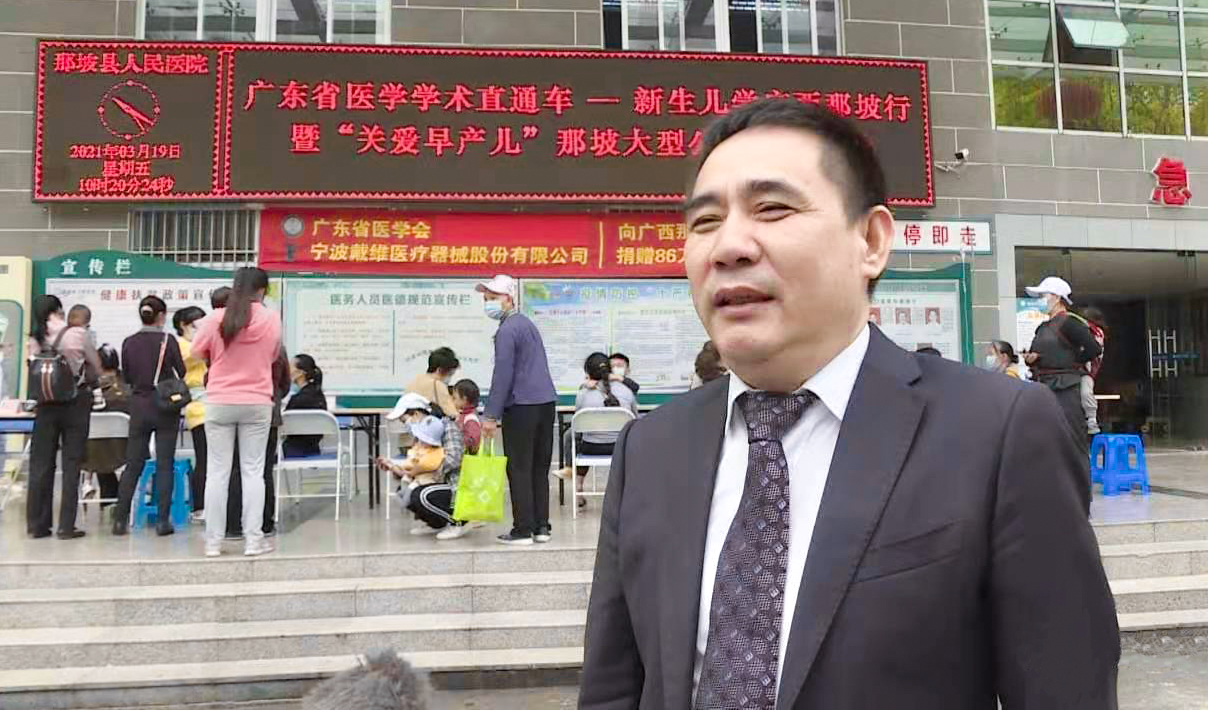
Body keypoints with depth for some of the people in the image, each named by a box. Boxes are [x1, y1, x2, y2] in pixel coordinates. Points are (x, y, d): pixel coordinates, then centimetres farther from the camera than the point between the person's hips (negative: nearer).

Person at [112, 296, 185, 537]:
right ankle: (163, 521, 3)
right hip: (165, 407, -3)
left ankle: (120, 519, 10)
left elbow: (126, 377, 8)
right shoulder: (168, 341, -10)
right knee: (165, 465, 3)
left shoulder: (129, 343, -1)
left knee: (133, 464, 10)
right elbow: (181, 373, -2)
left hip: (139, 407, 3)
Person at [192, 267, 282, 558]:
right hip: (257, 404, 0)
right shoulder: (271, 320, -6)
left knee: (217, 472, 7)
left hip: (219, 403, 0)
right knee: (253, 471, 6)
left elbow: (197, 351, 7)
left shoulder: (215, 319, -7)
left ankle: (213, 541, 11)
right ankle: (253, 539, 6)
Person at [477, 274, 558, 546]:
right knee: (540, 469, 11)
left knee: (519, 470, -1)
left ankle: (523, 530, 2)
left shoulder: (507, 330, -10)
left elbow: (503, 374, -16)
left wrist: (492, 415, -14)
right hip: (546, 401, 9)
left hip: (521, 406, -8)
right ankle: (541, 527, 15)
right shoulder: (528, 323, 18)